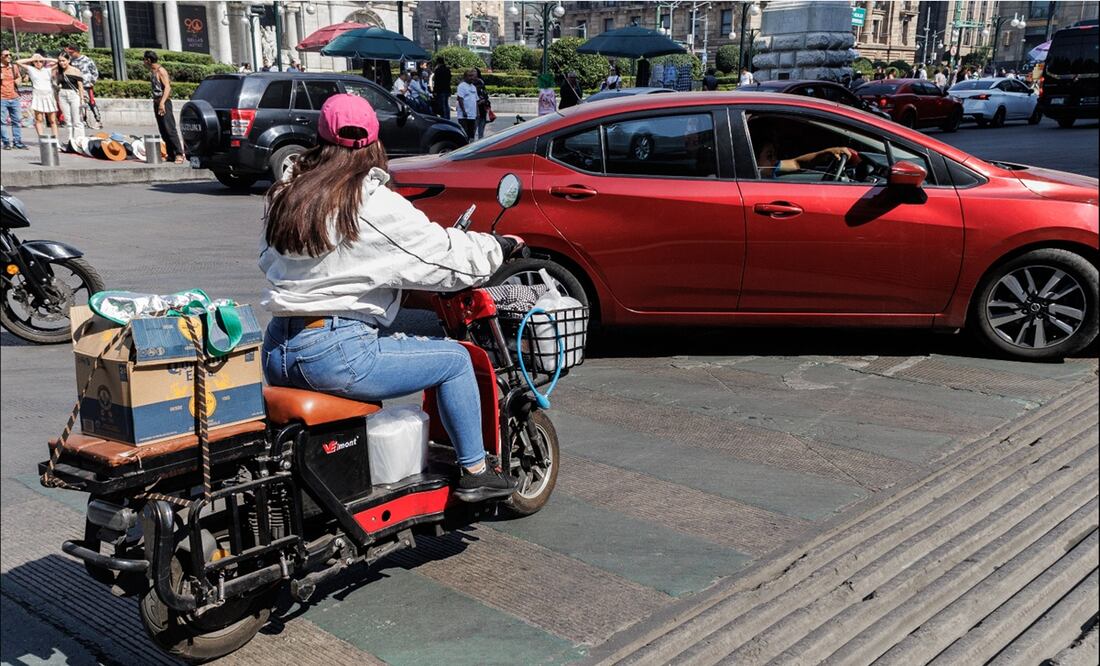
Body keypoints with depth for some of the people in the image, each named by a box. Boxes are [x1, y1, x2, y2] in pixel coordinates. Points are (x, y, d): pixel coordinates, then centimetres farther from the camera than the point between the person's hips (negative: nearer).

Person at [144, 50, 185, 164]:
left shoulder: (161, 71, -10)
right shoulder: (152, 72, 16)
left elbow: (167, 87, -18)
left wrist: (162, 103, -28)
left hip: (164, 103, -9)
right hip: (156, 103, 9)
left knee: (170, 129, -14)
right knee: (163, 132, 7)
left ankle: (179, 154, -15)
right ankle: (171, 155, 9)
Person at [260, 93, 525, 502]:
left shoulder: (285, 195, 9)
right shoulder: (374, 204, -12)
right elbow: (441, 256, -8)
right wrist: (500, 247, 8)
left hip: (276, 358, 8)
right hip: (336, 353, -8)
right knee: (455, 359, 7)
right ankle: (474, 474, 14)